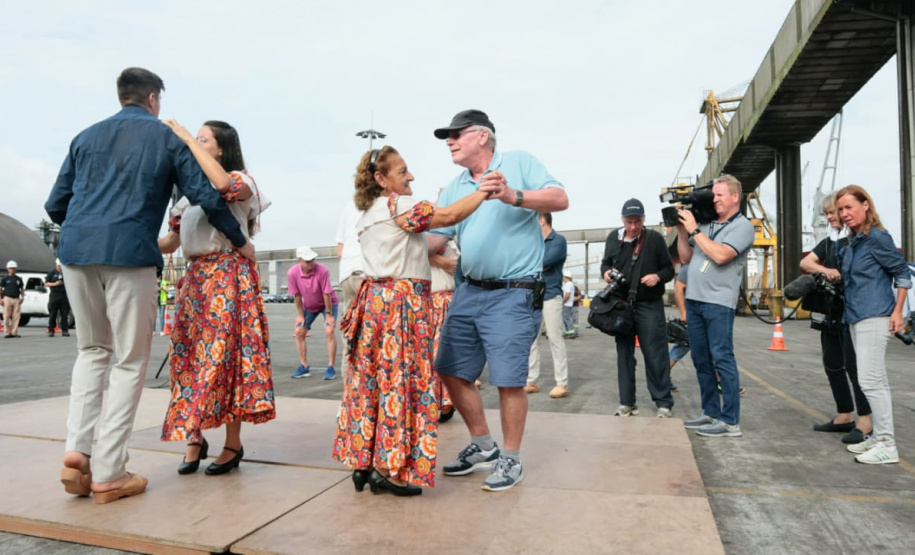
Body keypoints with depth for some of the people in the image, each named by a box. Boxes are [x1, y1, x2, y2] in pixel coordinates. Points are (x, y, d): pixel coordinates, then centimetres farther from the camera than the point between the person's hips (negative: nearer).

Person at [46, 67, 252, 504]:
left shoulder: (87, 136, 20)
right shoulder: (165, 137, 9)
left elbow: (55, 205, 18)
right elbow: (206, 196, 4)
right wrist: (241, 242, 16)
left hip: (75, 250, 5)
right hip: (129, 253, -5)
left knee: (93, 349, 19)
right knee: (130, 360, 3)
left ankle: (77, 451, 8)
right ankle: (108, 474, 4)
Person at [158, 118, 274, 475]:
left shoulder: (241, 181, 2)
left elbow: (222, 184, -25)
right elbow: (171, 242, 16)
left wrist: (186, 137, -17)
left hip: (229, 277, -6)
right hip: (195, 278, 6)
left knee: (225, 353, -6)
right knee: (190, 355, 3)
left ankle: (233, 444, 4)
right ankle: (194, 439, 14)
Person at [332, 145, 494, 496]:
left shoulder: (369, 214, 20)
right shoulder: (398, 205, -8)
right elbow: (448, 216, -14)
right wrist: (484, 191, -5)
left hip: (376, 299, 9)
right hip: (402, 303, -9)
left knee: (371, 380, 10)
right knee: (400, 381, -4)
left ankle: (363, 462, 17)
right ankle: (390, 470, 2)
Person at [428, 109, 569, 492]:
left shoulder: (519, 163, 0)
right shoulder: (454, 188, 14)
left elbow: (560, 199, -11)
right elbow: (435, 238, 10)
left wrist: (514, 197, -24)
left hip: (513, 294, -6)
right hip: (469, 292, 7)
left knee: (508, 381, -4)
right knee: (452, 372, 10)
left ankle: (511, 460, 17)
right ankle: (483, 447, 29)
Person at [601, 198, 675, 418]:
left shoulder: (655, 238, -3)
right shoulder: (613, 238, 6)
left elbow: (669, 269, 2)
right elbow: (605, 263, 18)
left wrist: (658, 276, -20)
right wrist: (606, 272, -5)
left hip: (649, 305, -3)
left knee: (655, 355, -1)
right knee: (624, 353, 9)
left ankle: (664, 403, 11)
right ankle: (627, 402, 20)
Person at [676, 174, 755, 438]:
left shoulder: (742, 226, -4)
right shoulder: (706, 225, 16)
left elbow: (720, 256, -20)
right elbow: (686, 258, 19)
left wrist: (693, 230, -12)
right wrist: (681, 230, 7)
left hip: (718, 303, -7)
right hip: (693, 300, 7)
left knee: (722, 359, -6)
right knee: (701, 360, 12)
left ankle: (730, 421, 0)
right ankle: (711, 412, 23)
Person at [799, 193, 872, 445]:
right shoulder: (828, 242, 16)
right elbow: (805, 262, 4)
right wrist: (824, 270, -15)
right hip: (832, 311, 8)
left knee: (854, 364, -7)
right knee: (832, 364, 12)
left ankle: (865, 421, 1)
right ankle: (845, 415, 22)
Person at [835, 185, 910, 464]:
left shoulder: (877, 237, -10)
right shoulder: (850, 243, 12)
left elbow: (903, 272, -8)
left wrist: (897, 311, -11)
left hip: (874, 318, -9)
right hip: (856, 318, 9)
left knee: (870, 381, -9)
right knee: (876, 381, 13)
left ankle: (887, 446, -2)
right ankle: (878, 437, 20)